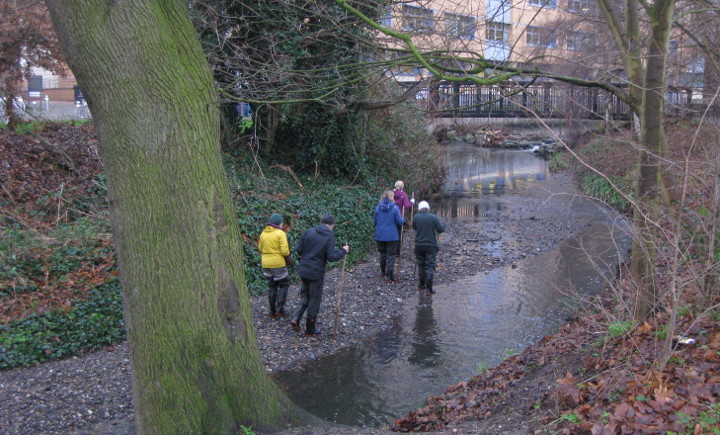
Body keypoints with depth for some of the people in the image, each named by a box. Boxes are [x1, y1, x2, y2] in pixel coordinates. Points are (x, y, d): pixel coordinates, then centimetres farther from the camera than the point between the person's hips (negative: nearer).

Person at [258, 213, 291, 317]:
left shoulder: (263, 233, 4)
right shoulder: (280, 233, -13)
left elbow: (260, 249, 12)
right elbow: (284, 250, -17)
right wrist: (287, 256, 2)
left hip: (266, 264, 6)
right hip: (278, 264, -6)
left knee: (271, 286, 16)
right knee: (284, 285, 10)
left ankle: (272, 311, 19)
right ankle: (280, 309, 2)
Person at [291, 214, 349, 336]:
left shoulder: (309, 231, 0)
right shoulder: (330, 237, -12)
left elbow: (298, 249, 0)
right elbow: (332, 257, -19)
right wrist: (343, 251, -4)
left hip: (303, 271, 4)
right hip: (317, 273, -4)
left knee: (305, 296, 22)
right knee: (315, 300, 10)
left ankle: (296, 319, 3)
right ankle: (310, 329, 19)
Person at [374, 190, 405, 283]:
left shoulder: (378, 207, -4)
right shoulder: (395, 208, -14)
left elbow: (374, 220, 5)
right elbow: (399, 222, -10)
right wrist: (403, 220, 12)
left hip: (380, 235, 4)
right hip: (392, 236, -4)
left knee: (382, 254, 21)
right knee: (391, 256, 2)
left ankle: (383, 272, 35)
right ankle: (390, 276, -1)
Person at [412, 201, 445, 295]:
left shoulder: (416, 217, -3)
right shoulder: (434, 217, -8)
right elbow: (441, 229, -8)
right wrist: (443, 225, 13)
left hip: (419, 246, 2)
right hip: (431, 246, -2)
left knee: (421, 265, 17)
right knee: (430, 266, 1)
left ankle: (422, 285, 26)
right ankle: (429, 289, -5)